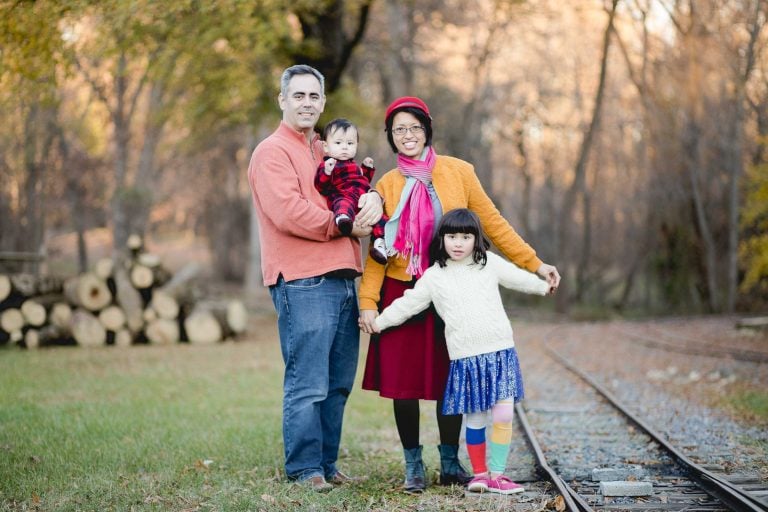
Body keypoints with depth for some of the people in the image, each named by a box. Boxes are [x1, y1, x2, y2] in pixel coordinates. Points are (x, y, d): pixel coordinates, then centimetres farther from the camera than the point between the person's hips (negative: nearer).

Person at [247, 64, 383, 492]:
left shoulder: (330, 153, 23)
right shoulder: (273, 152, -4)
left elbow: (358, 190, 19)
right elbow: (289, 213, -16)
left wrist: (373, 198, -6)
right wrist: (346, 225, -8)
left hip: (343, 278, 8)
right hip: (303, 283, -8)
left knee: (338, 383, 10)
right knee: (308, 384, -7)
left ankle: (327, 462, 19)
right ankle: (304, 467, 2)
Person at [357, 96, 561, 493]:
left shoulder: (458, 172, 0)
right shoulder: (387, 185, 3)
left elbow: (491, 223, 2)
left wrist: (534, 264, -3)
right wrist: (368, 301, -10)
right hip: (403, 292, 0)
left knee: (449, 379, 4)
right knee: (403, 380, 0)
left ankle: (450, 464, 17)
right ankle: (413, 466, 12)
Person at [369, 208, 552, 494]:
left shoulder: (489, 263, 9)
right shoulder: (433, 276, 6)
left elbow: (516, 277, 24)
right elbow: (408, 303, 13)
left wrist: (543, 287, 36)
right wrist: (378, 322, 15)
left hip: (501, 351, 1)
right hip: (465, 357, -1)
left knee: (504, 414, -4)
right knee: (475, 417, 1)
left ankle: (497, 475, 5)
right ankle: (479, 473, 15)